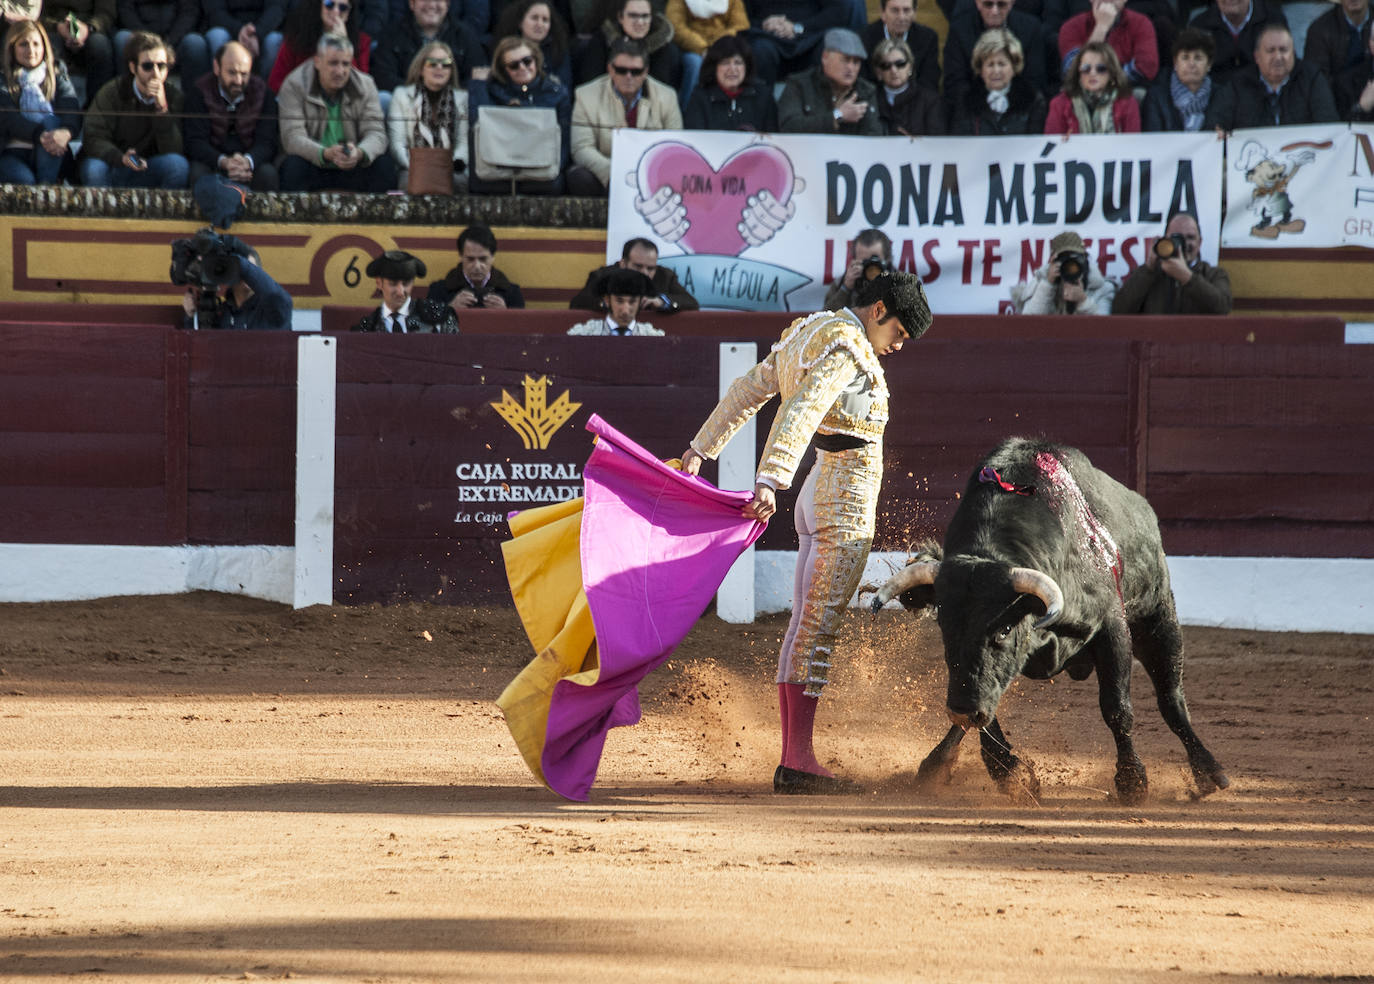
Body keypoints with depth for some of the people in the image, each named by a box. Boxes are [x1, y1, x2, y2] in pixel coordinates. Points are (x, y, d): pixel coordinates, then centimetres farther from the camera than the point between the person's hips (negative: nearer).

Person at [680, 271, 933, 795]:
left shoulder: (805, 333, 15)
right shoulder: (846, 347, -14)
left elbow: (746, 391, 22)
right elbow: (800, 413, -28)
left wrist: (700, 451, 29)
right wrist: (770, 482, -38)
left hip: (818, 494, 10)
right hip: (847, 499, -10)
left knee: (805, 625, 9)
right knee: (820, 626, -11)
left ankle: (791, 760, 11)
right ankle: (799, 760, -14)